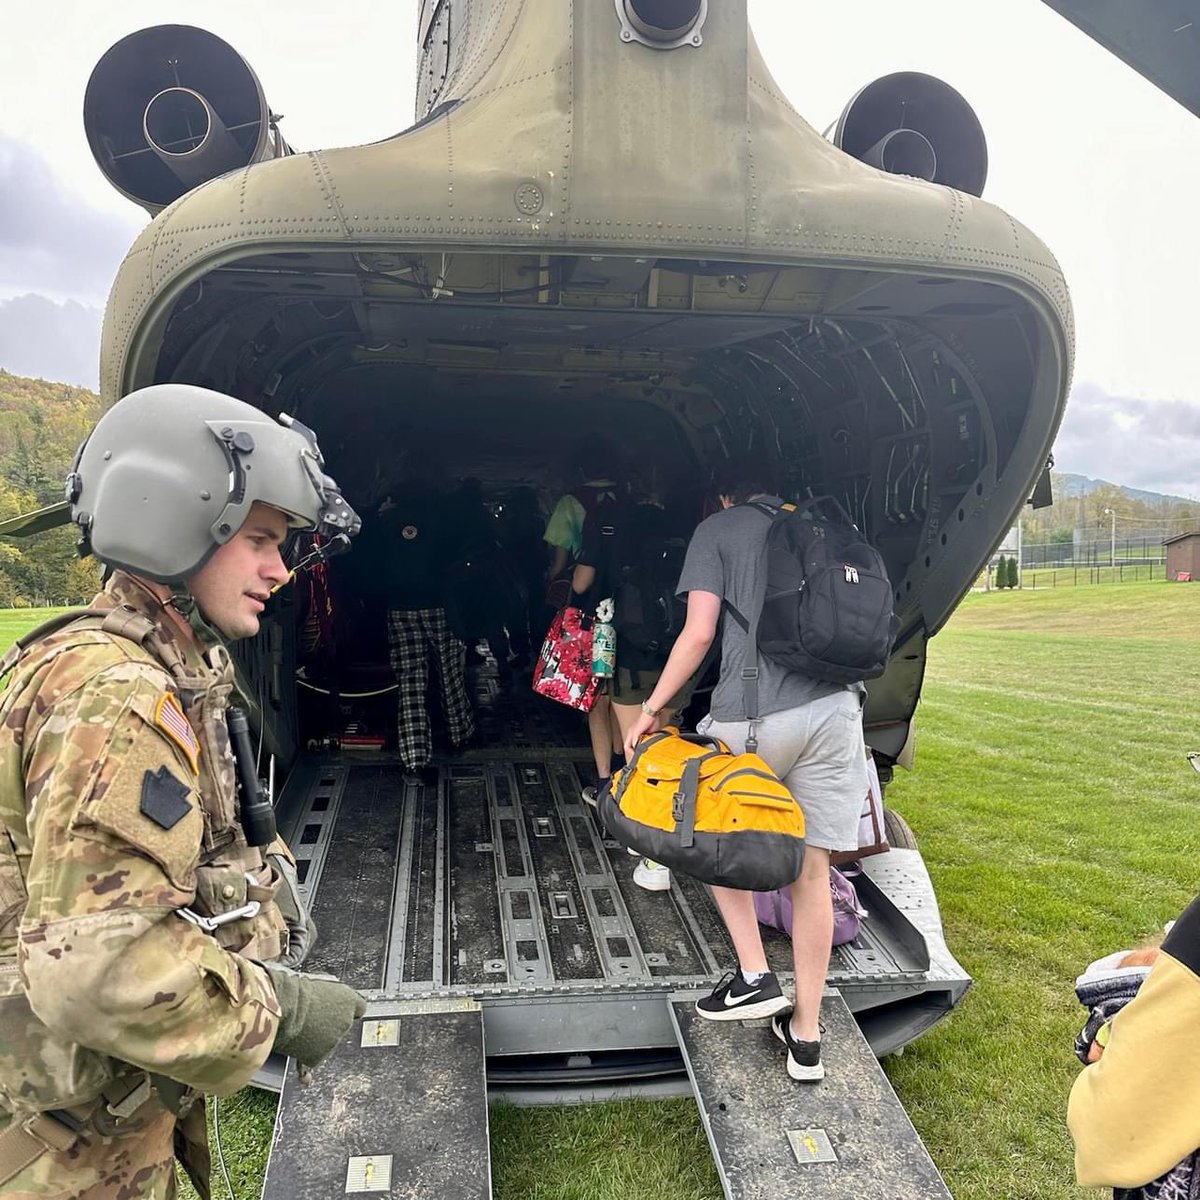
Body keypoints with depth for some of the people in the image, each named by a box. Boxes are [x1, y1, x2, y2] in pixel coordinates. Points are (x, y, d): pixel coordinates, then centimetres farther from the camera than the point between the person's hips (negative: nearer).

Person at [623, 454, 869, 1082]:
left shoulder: (717, 529, 6)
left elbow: (699, 633, -4)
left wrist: (652, 709, 3)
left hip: (754, 713, -4)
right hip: (837, 708, 4)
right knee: (811, 870, 12)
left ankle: (753, 976, 15)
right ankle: (805, 1037, 21)